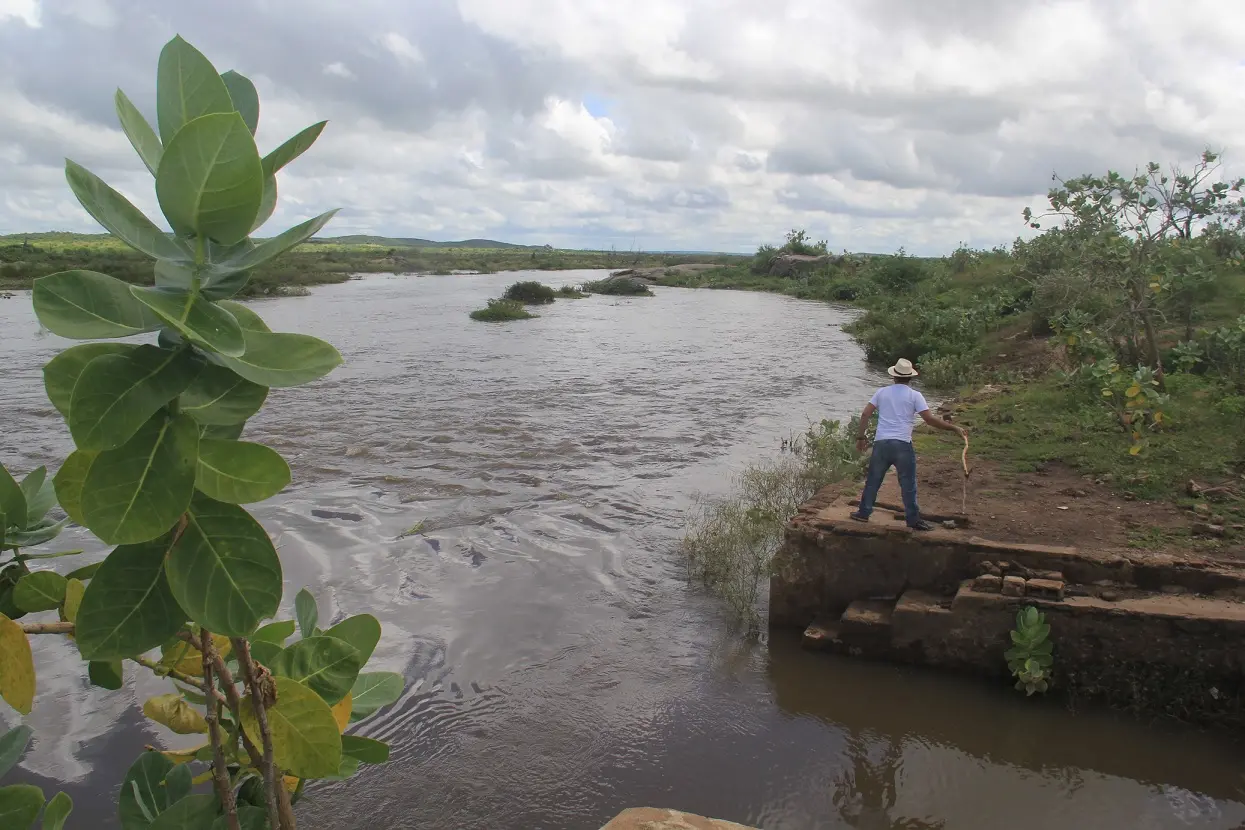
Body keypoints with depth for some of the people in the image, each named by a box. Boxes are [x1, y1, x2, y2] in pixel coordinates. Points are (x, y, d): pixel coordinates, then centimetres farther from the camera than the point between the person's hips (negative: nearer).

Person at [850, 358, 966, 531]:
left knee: (873, 480, 14)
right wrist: (954, 428, -1)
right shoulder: (914, 395, -2)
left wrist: (861, 436, 13)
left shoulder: (882, 392, 8)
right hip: (902, 445, -3)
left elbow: (865, 414, 5)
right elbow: (930, 419, -8)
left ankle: (864, 512, 22)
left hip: (881, 443, 3)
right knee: (908, 484, 5)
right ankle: (913, 519, 11)